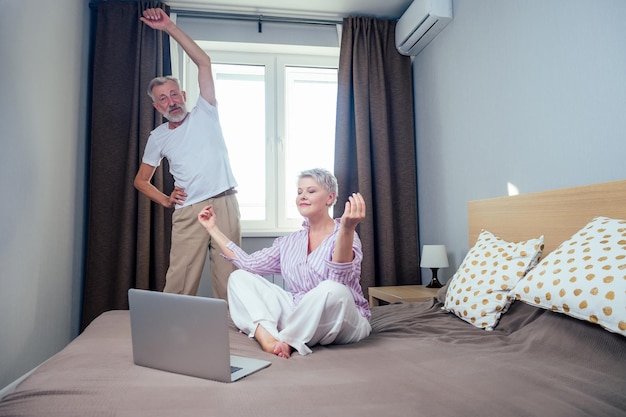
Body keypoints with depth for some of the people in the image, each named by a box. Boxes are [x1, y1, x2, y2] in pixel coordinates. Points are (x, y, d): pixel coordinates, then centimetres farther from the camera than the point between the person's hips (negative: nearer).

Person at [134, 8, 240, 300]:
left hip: (224, 203, -1)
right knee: (180, 282, -6)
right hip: (188, 211, 2)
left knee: (228, 278, -1)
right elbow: (141, 180, 22)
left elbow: (204, 62, 0)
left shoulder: (204, 114, 9)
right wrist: (165, 200, 4)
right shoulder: (158, 137, 15)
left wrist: (170, 28, -2)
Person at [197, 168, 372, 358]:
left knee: (331, 290, -39)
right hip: (299, 317, 5)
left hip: (342, 321, -5)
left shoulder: (344, 236, -10)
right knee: (239, 277, -5)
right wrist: (213, 228, 6)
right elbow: (249, 263, 2)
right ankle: (267, 337, -29)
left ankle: (284, 340, -17)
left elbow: (339, 279, -30)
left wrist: (347, 228, -46)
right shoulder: (290, 242, 10)